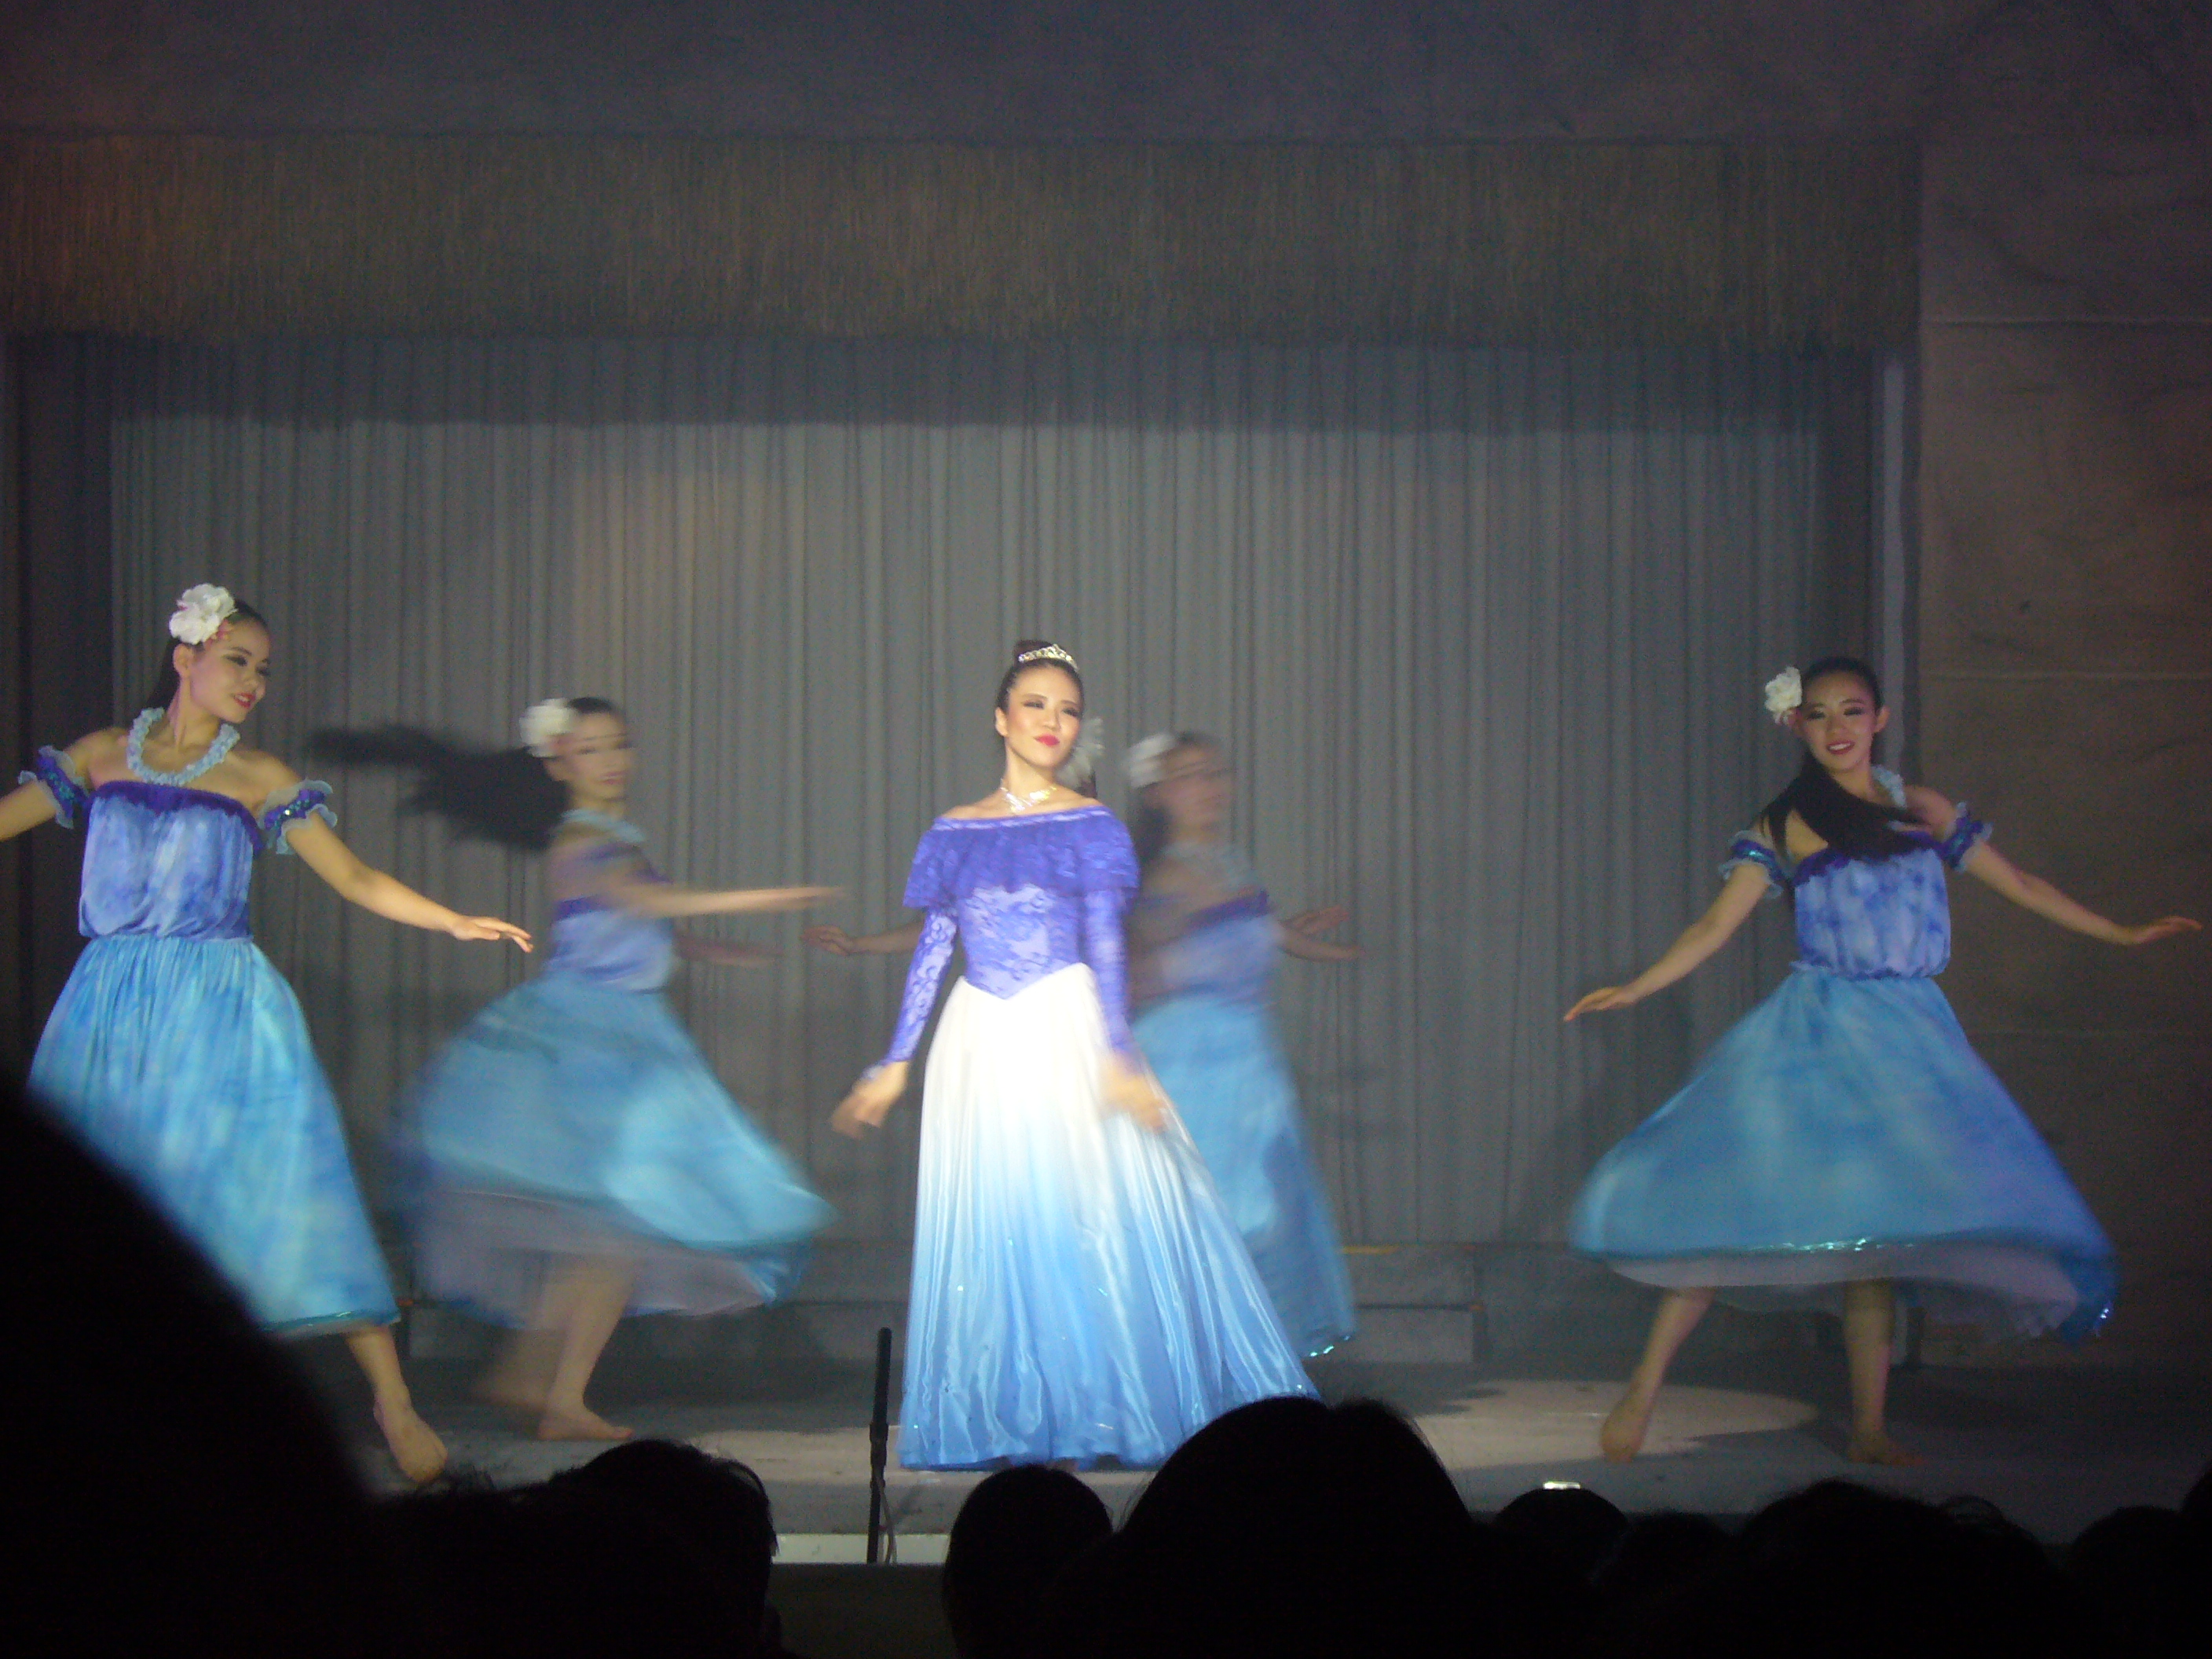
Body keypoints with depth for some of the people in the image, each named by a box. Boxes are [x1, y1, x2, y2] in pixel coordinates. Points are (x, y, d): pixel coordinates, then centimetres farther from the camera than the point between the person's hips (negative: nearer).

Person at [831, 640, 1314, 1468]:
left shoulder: (1091, 826, 2)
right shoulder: (954, 834, 9)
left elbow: (1106, 946, -5)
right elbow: (931, 954, 12)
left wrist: (1117, 1054, -15)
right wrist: (893, 1064, 10)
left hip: (1069, 1036, -2)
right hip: (980, 1047, 2)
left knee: (1090, 1221, -3)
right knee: (990, 1233, 3)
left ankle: (1091, 1414, 4)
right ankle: (1010, 1423, 10)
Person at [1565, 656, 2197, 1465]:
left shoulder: (1927, 814, 13)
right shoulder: (1784, 829, 5)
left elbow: (2019, 885, 22)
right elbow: (1714, 927, 2)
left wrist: (2124, 935, 25)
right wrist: (1633, 989, -9)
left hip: (1910, 1036, 3)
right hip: (1817, 1035, -2)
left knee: (1875, 1232, -1)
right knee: (1737, 1204, -12)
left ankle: (1869, 1429, 3)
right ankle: (1643, 1392, -7)